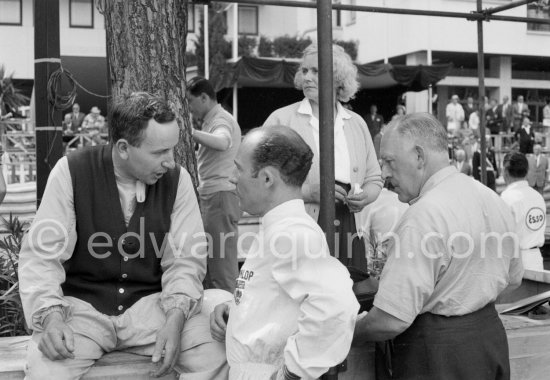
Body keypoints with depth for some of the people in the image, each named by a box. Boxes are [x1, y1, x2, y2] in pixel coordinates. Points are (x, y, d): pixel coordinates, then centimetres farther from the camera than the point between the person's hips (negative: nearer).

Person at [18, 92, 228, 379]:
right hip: (82, 304, -1)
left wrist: (175, 318, -22)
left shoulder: (177, 178, -4)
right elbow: (43, 253, -10)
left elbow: (186, 258, -4)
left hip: (152, 302, 2)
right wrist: (51, 316, -27)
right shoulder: (72, 171, -10)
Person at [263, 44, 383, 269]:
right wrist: (309, 192, -17)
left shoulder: (357, 124, 15)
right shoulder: (282, 119, 2)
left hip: (348, 230, 4)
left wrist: (365, 196, -1)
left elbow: (374, 179, 21)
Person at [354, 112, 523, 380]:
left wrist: (349, 333, -9)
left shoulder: (423, 217, -24)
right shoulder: (492, 198, 3)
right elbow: (513, 278, 16)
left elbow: (392, 320, -26)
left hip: (437, 357, -9)